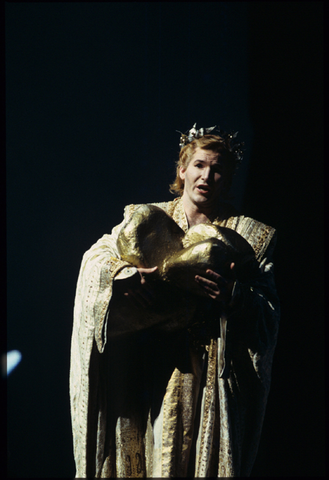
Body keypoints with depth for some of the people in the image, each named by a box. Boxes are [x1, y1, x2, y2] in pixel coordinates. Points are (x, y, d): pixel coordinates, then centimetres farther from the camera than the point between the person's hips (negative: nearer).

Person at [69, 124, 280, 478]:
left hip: (211, 377, -1)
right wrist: (124, 273, -18)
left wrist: (234, 296, -21)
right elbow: (96, 257, 2)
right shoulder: (146, 219, 10)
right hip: (151, 372, 1)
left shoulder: (251, 236, 5)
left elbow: (268, 312, 0)